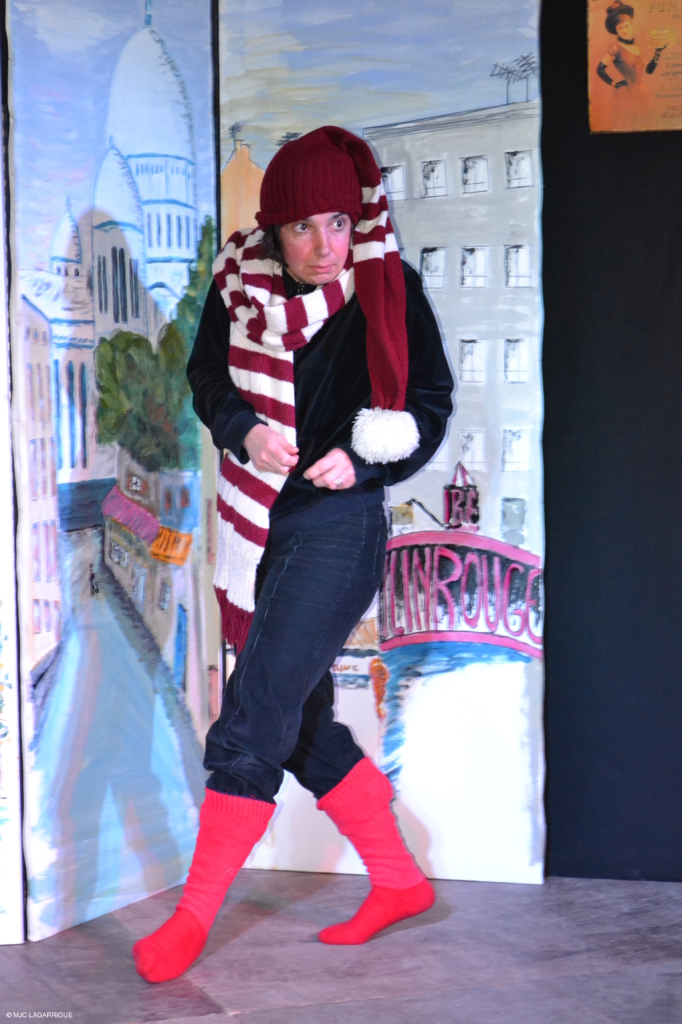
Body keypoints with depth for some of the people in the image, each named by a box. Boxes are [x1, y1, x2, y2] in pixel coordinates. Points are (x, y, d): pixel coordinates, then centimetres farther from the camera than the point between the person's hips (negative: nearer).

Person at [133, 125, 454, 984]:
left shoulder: (389, 290, -9)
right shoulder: (241, 282, 0)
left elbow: (432, 404, -2)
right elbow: (208, 380, 10)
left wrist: (359, 460, -16)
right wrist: (245, 430, -11)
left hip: (338, 522, -6)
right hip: (257, 524, 6)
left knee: (251, 725, -9)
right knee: (303, 727, 13)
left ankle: (194, 915, 3)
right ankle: (399, 880, 29)